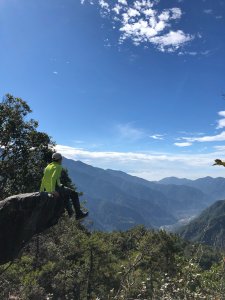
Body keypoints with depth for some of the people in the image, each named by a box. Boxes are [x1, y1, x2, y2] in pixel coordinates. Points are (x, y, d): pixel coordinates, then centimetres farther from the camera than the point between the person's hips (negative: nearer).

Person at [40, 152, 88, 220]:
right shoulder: (58, 167, -11)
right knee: (74, 194, 5)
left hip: (48, 189, 9)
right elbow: (53, 177, -27)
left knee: (66, 193, 30)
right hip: (56, 189, -9)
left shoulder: (48, 166, 15)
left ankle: (70, 212, 34)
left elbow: (43, 179, 20)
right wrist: (53, 190, -29)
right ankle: (79, 214, 8)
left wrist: (41, 190, 27)